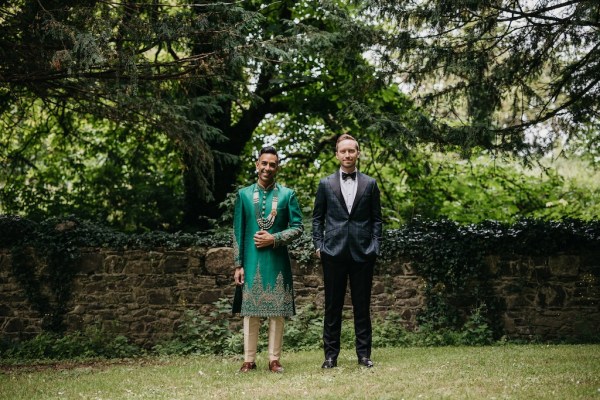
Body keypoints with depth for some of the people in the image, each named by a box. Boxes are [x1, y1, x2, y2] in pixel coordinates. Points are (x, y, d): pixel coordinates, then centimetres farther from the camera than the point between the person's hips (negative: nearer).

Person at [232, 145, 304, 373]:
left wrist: (274, 239, -11)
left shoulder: (287, 195, 6)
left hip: (277, 262, 0)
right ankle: (249, 360, 8)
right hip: (251, 262, 0)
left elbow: (297, 227, 4)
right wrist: (238, 264, 1)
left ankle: (274, 359, 9)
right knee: (250, 312, 2)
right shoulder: (243, 195, 8)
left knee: (277, 312, 2)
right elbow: (238, 232, 6)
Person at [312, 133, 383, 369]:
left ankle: (364, 354, 10)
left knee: (362, 305, 4)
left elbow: (376, 219, 10)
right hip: (333, 252, 0)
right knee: (333, 306, 3)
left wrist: (374, 246, 1)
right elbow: (317, 218, 11)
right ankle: (331, 355, 9)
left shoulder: (369, 184, 9)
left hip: (362, 253, 0)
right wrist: (318, 245, 2)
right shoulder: (326, 184, 8)